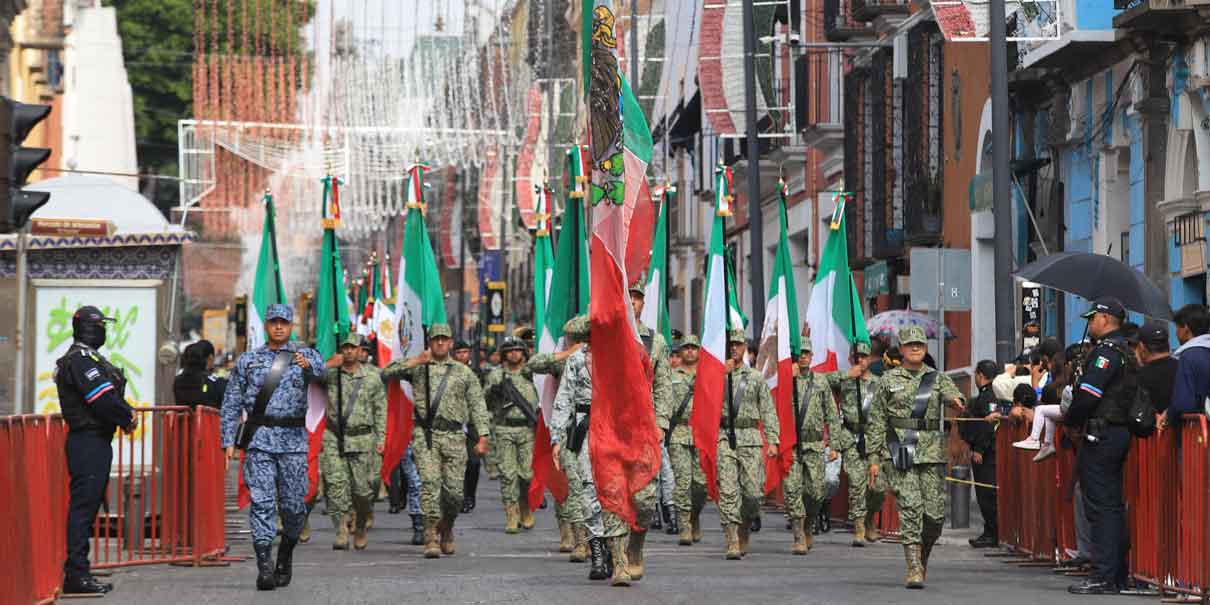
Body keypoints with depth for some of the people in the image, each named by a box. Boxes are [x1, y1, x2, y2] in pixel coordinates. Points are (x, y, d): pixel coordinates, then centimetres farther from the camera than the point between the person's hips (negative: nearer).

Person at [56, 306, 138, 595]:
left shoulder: (88, 357, 21)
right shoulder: (81, 359, -14)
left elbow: (111, 395, 22)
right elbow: (102, 398, -19)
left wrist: (126, 411, 5)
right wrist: (127, 417, -5)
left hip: (96, 441, 11)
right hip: (89, 441, -11)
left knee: (88, 505, 13)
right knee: (83, 504, -11)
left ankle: (78, 573, 16)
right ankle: (77, 574, -12)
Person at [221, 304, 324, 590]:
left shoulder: (304, 354, 9)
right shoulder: (248, 360, 13)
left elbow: (319, 371, -15)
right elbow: (231, 403, 13)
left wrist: (307, 365, -39)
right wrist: (229, 441, 3)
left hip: (293, 439, 0)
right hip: (259, 439, 0)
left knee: (293, 504, 2)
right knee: (261, 502, -10)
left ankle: (285, 555, 26)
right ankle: (264, 566, -15)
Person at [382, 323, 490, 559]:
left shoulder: (464, 373, 14)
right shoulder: (417, 368, 12)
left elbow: (477, 407, 11)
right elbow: (387, 373, 2)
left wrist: (482, 438, 1)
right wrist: (415, 361, -6)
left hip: (454, 436, 1)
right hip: (425, 435, -1)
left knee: (454, 490, -1)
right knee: (430, 482, -16)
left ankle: (447, 530, 26)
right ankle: (431, 538, -18)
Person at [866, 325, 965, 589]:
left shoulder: (937, 378, 12)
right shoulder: (888, 381, 8)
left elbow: (951, 393, -10)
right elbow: (876, 421, 8)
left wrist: (956, 399, -35)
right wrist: (874, 458, 2)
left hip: (932, 451, 2)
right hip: (900, 453, -2)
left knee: (935, 513, 0)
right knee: (910, 508, -14)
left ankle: (922, 557, 26)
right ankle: (913, 568, -14)